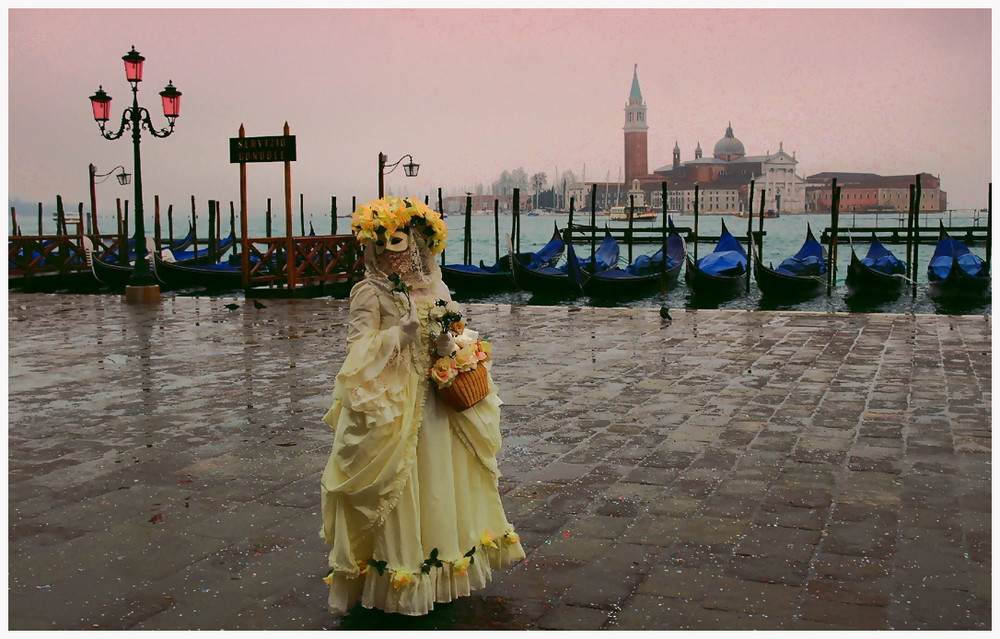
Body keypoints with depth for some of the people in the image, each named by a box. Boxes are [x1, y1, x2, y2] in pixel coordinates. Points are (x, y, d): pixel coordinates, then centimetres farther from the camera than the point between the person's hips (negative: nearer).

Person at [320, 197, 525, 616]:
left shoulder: (433, 287, 8)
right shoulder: (370, 291, -6)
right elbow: (359, 344, -13)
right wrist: (399, 333, -23)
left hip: (435, 396, 5)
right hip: (392, 400, -5)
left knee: (439, 477, 13)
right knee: (398, 484, 0)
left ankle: (443, 561, 29)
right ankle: (397, 573, 13)